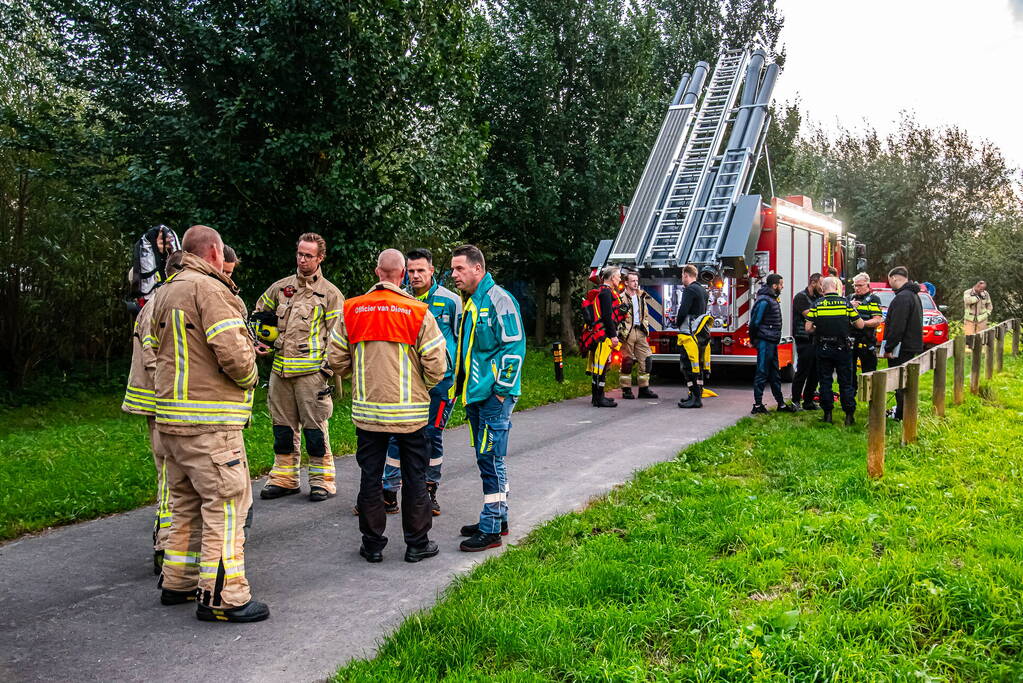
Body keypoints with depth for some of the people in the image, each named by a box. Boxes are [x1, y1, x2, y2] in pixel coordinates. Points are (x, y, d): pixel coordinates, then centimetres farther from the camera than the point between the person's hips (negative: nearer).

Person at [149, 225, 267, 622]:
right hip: (209, 421, -10)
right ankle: (220, 597, -1)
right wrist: (250, 377, -3)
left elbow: (156, 348, 21)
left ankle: (178, 582, 30)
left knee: (187, 502, 20)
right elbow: (232, 351, -22)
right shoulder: (210, 289, -14)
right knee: (225, 503, -4)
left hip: (171, 417, 10)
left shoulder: (164, 293, 17)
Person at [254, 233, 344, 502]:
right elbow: (258, 314, 28)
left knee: (315, 427, -2)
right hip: (280, 369, 5)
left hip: (311, 371, -5)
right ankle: (284, 478, 22)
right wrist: (259, 340, 11)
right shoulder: (280, 287, 13)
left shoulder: (330, 294, 1)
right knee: (283, 426, 11)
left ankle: (322, 479, 9)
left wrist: (329, 371, -9)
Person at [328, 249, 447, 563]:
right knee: (414, 478, 10)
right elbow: (436, 365, -10)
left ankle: (373, 544, 20)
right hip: (410, 411, -2)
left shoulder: (352, 310, -2)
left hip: (367, 408, 2)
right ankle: (417, 543, 18)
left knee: (370, 476, 12)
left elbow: (336, 360, 3)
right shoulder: (418, 313, -9)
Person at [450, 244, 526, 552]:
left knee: (490, 459, -6)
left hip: (494, 396, -9)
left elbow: (514, 347, -17)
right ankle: (498, 519, 27)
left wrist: (502, 389, -17)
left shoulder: (498, 300, -13)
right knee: (487, 459, 15)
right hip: (475, 395, 10)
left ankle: (491, 529, 1)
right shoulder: (470, 303, 16)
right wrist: (459, 386, 21)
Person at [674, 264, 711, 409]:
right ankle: (697, 395, 19)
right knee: (698, 365, 14)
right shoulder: (703, 291, 17)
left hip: (690, 333, -10)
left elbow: (683, 311, -20)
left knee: (688, 366, -9)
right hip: (702, 333, 10)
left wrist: (677, 323, -1)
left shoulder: (690, 290, -12)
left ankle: (695, 398, -11)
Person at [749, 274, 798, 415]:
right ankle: (757, 406, -1)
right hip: (765, 343, -10)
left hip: (772, 343, 10)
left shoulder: (772, 299, 15)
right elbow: (755, 322, -19)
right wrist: (754, 340, -11)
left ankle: (781, 404, 22)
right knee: (762, 374, -5)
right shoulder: (764, 300, -17)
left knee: (775, 375, 15)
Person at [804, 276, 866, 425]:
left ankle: (827, 414, 11)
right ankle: (849, 415, 7)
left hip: (823, 350, 0)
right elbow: (860, 325, -2)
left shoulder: (817, 304, -3)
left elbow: (808, 328, -5)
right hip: (843, 349, 0)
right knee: (846, 382, 7)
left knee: (825, 381, 10)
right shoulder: (846, 303, -4)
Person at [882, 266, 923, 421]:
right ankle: (901, 411, 28)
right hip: (913, 346, 10)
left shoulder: (902, 297, -19)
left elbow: (897, 327, -24)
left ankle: (901, 415, 2)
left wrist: (888, 348, -18)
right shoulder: (914, 295, 15)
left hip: (902, 349, -10)